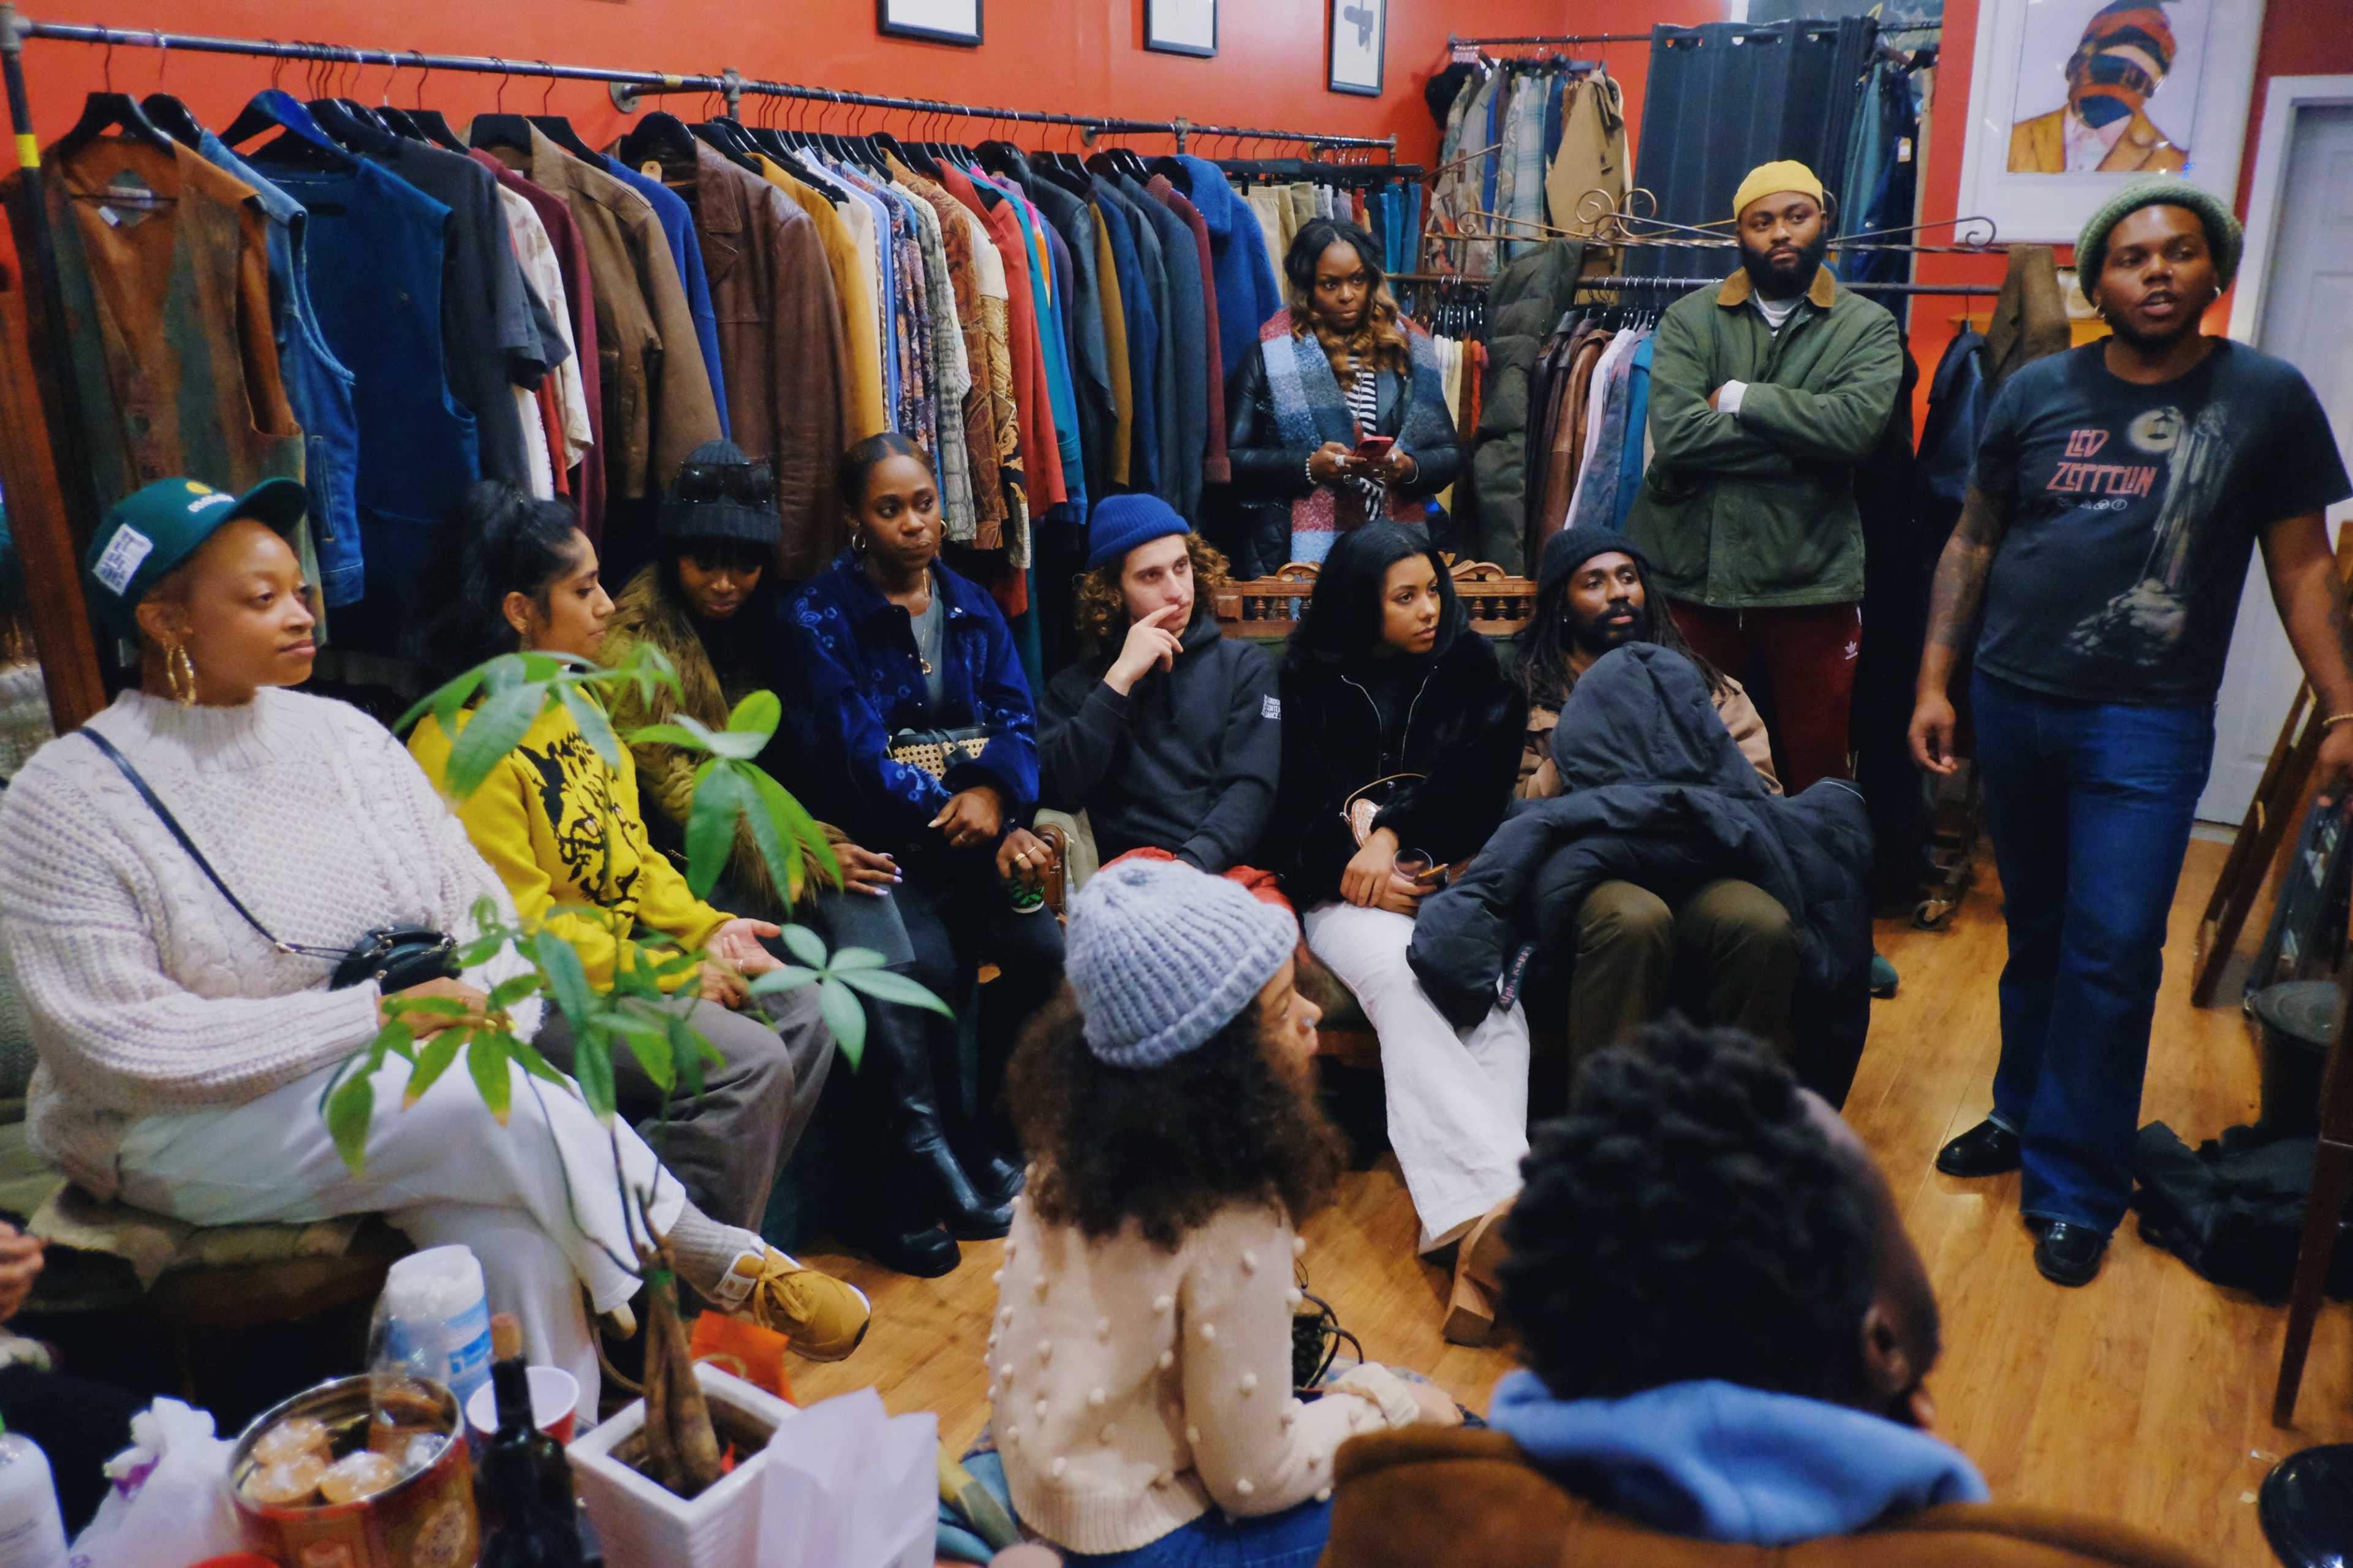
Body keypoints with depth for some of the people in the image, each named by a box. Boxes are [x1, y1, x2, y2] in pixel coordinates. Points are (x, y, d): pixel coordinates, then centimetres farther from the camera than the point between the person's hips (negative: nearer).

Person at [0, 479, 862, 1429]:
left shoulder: (345, 735, 7)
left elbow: (480, 906, 7)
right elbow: (114, 1040, -16)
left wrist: (477, 1010, -16)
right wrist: (371, 1015, -22)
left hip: (412, 1079, 4)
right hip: (198, 1127, -4)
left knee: (516, 1238, -27)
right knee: (505, 1110, -29)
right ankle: (711, 1266, -11)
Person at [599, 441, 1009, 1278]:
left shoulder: (759, 626, 16)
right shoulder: (632, 644, -6)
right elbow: (676, 796, -12)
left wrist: (817, 841, -2)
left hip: (767, 854, 5)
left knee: (858, 899, -27)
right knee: (854, 907, -29)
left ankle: (884, 1176, -26)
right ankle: (911, 1153, -23)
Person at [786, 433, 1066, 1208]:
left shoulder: (973, 606, 15)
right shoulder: (821, 616, -1)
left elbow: (1015, 718, 6)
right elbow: (855, 752, -11)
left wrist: (993, 794, -18)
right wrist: (973, 826, -17)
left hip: (978, 826, 4)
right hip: (881, 842, -4)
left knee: (1042, 946, -22)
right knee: (932, 969, -29)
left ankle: (1001, 1123, 1)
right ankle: (960, 1147, -4)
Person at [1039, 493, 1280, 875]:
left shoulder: (1245, 665, 14)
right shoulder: (1077, 685, 15)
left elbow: (1250, 789, 1)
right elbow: (1057, 793, -2)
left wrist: (1191, 866, -18)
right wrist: (1120, 679, -5)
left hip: (1227, 870, 0)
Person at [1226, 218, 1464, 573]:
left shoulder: (1405, 347, 13)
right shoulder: (1270, 352, 5)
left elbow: (1450, 454, 14)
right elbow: (1232, 458, 0)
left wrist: (1409, 467, -7)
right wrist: (1308, 466, -13)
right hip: (1296, 552, -2)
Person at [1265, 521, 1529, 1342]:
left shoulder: (1467, 666, 16)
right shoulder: (1311, 681, 13)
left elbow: (1479, 776, 2)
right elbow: (1301, 808, 7)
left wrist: (1391, 828, -10)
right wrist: (1362, 860, -10)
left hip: (1455, 875, 1)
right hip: (1349, 887, -1)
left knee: (1494, 989, -32)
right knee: (1401, 978, -35)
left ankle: (1472, 1239, -46)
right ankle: (1493, 1211, -48)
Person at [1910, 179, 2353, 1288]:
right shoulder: (2037, 392, 3)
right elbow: (1972, 543, 8)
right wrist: (1934, 682, 2)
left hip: (2148, 721, -2)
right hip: (2012, 703, 2)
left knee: (2113, 951, -5)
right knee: (2037, 932, 14)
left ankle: (2075, 1188, 8)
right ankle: (2023, 1114, 31)